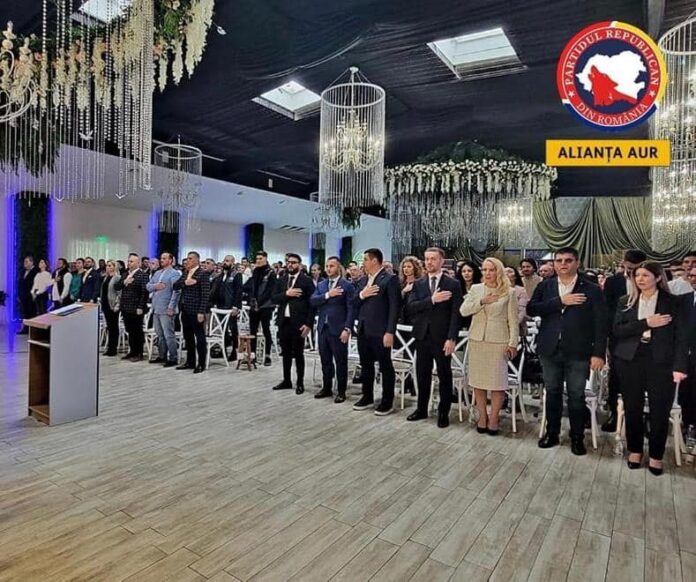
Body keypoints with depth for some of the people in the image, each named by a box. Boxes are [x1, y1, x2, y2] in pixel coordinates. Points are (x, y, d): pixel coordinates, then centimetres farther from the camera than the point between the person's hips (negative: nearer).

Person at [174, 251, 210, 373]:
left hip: (196, 311, -8)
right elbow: (175, 286, 7)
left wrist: (201, 312, -20)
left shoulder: (203, 273, -9)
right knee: (188, 338, 14)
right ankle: (190, 362, 24)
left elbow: (205, 294, -15)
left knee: (200, 337, 0)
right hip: (185, 310, 8)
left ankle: (201, 364, 8)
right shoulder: (185, 273, 15)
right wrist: (184, 283, -12)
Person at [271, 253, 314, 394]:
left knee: (298, 354, 4)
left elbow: (312, 304, -8)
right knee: (286, 353, 14)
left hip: (298, 323, -5)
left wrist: (309, 324, -14)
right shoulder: (281, 280, 12)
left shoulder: (307, 281, -4)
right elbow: (274, 299, 4)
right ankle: (286, 380, 26)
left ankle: (300, 383, 16)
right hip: (283, 322, 5)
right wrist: (286, 294, -13)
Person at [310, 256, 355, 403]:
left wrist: (347, 329, -17)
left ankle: (341, 391, 15)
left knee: (340, 362, 3)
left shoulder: (347, 285, -5)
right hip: (323, 328, 5)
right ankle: (326, 388, 27)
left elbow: (351, 309, -10)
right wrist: (327, 295, -15)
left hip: (338, 329, -5)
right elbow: (312, 301, -2)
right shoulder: (321, 285, 12)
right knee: (325, 361, 14)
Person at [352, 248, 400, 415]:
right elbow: (353, 304, 12)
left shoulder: (390, 279, -8)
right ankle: (367, 397, 29)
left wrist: (390, 332, -19)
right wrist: (361, 294, -9)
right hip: (363, 330, 7)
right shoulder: (362, 281, 14)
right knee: (366, 365, 16)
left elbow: (394, 307, -14)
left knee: (385, 367, 4)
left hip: (380, 331, -7)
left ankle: (387, 402, 15)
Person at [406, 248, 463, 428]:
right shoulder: (418, 284, 7)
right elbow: (410, 307, -6)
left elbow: (456, 314, -9)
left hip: (442, 337, -3)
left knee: (444, 376, 8)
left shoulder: (453, 284, -3)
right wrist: (432, 300, -18)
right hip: (422, 336, 4)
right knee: (422, 374, 13)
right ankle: (422, 409, 28)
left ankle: (443, 413, 21)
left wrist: (451, 338, -16)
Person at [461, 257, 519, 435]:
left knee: (497, 381, 0)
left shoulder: (509, 293, -1)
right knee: (478, 380, 8)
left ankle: (494, 418, 15)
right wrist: (481, 301, -14)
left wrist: (513, 343, -7)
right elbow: (463, 311, -3)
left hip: (499, 342, -3)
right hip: (477, 340, 3)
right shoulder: (475, 289, 6)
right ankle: (482, 416, 22)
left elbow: (513, 321, -2)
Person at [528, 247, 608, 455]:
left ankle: (577, 438, 25)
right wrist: (560, 301, -17)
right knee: (552, 393, 14)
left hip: (578, 352, -2)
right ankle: (552, 433, 29)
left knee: (576, 396, 7)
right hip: (550, 350, 3)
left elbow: (600, 324, -5)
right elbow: (531, 309, -9)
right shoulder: (544, 286, 5)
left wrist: (598, 353, -10)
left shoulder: (591, 290, -2)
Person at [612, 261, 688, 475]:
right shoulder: (625, 301, 7)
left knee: (660, 410, 3)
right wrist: (645, 323, -15)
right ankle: (635, 449, 26)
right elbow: (617, 330, -3)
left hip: (661, 362, -1)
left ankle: (656, 455, 20)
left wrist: (679, 366, -14)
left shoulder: (673, 302, 2)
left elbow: (680, 336, -4)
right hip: (630, 361, 2)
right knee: (632, 408, 9)